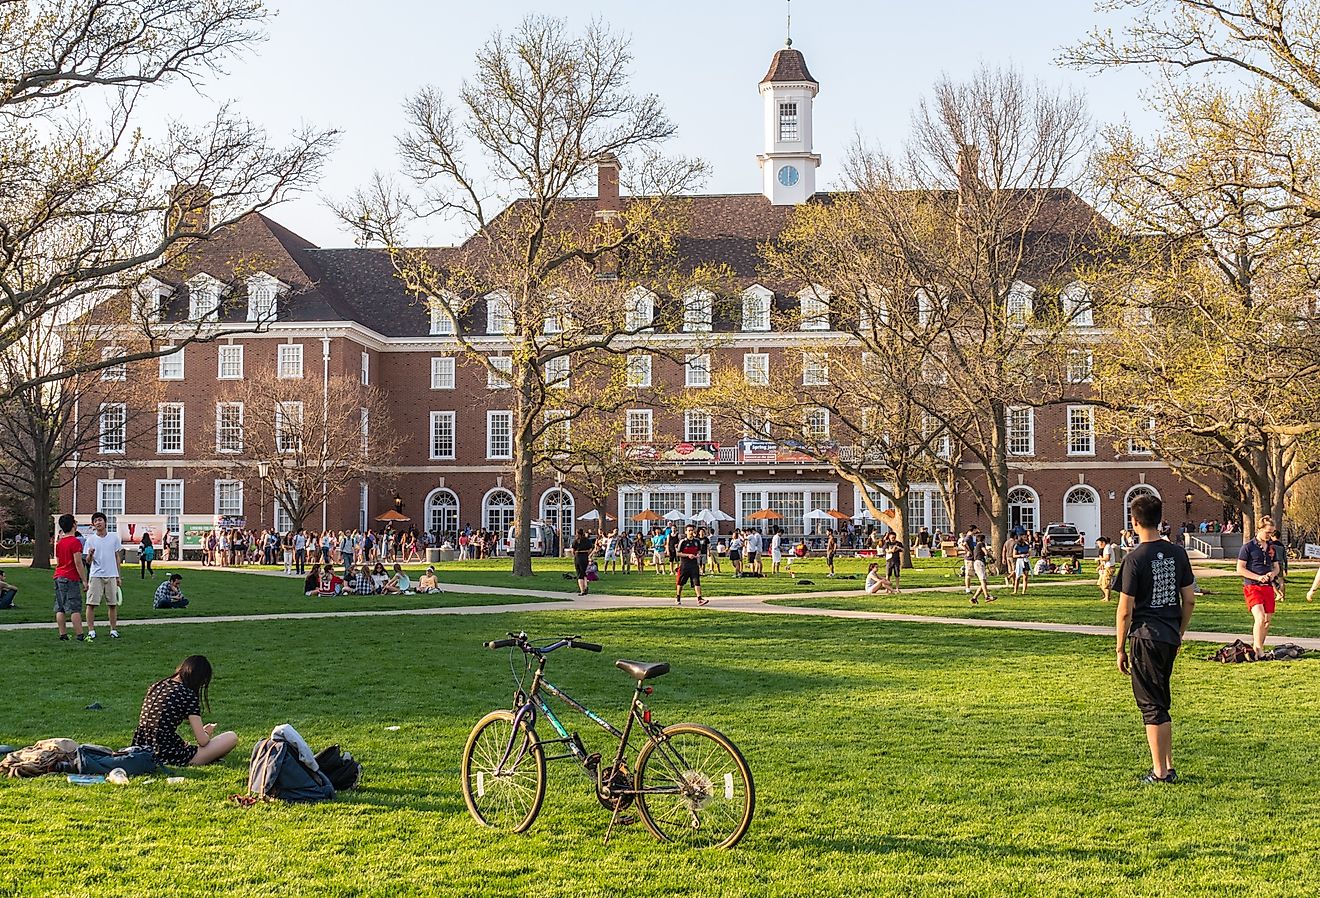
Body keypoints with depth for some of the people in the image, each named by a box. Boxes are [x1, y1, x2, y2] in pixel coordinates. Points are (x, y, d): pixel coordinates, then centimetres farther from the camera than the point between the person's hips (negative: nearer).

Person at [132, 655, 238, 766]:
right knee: (231, 737, -4)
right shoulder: (188, 694, -12)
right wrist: (207, 732, 11)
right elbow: (202, 740, -11)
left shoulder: (156, 685, 10)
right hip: (168, 756, -8)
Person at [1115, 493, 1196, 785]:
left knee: (1151, 705, 1)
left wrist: (1121, 649, -4)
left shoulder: (1135, 559, -13)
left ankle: (1160, 773, 5)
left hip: (1145, 637, -6)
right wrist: (1179, 634, 20)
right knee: (1161, 703, 18)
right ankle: (1168, 767, 22)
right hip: (1170, 638, 6)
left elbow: (1125, 610, -12)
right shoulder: (1178, 553, 4)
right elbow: (1189, 600, 8)